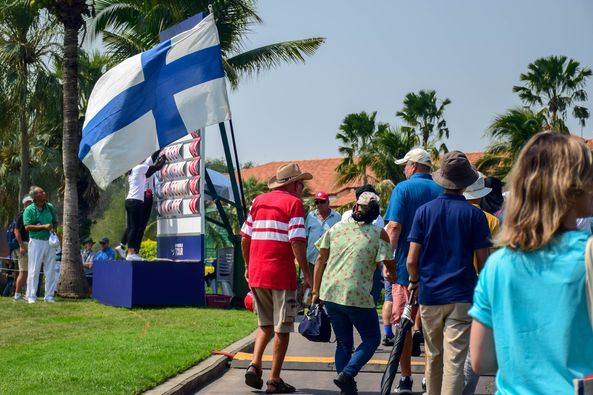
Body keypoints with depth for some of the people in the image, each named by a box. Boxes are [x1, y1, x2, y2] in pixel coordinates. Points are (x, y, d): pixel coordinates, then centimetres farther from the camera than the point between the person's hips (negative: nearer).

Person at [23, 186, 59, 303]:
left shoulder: (50, 207, 8)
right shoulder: (29, 210, -7)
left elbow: (55, 222, 18)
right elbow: (27, 227, -15)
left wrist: (54, 229, -4)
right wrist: (44, 226, -22)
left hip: (50, 242, 5)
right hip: (36, 242, -5)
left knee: (50, 270, 7)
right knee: (34, 270, -2)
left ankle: (49, 296, 15)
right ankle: (31, 296, 5)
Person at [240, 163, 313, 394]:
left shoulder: (258, 201, 12)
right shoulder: (293, 203, -5)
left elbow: (245, 239, 13)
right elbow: (297, 242, -14)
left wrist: (248, 267, 24)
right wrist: (307, 275, -9)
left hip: (256, 273, 6)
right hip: (281, 275, -6)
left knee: (265, 325, 21)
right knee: (282, 329, 6)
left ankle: (254, 365, 4)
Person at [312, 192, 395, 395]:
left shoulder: (336, 228, 7)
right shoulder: (378, 234, -4)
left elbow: (321, 260, 7)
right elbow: (389, 266, -7)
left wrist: (316, 291, 13)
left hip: (330, 294, 5)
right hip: (357, 296, -4)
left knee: (343, 343, 16)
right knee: (372, 339, 12)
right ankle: (347, 374, -7)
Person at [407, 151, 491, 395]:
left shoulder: (424, 211, 0)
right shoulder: (474, 214, -4)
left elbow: (412, 259, -3)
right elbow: (483, 261, -2)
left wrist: (414, 281, 16)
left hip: (430, 295, 2)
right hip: (462, 297, -2)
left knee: (433, 357, 18)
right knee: (454, 361, -5)